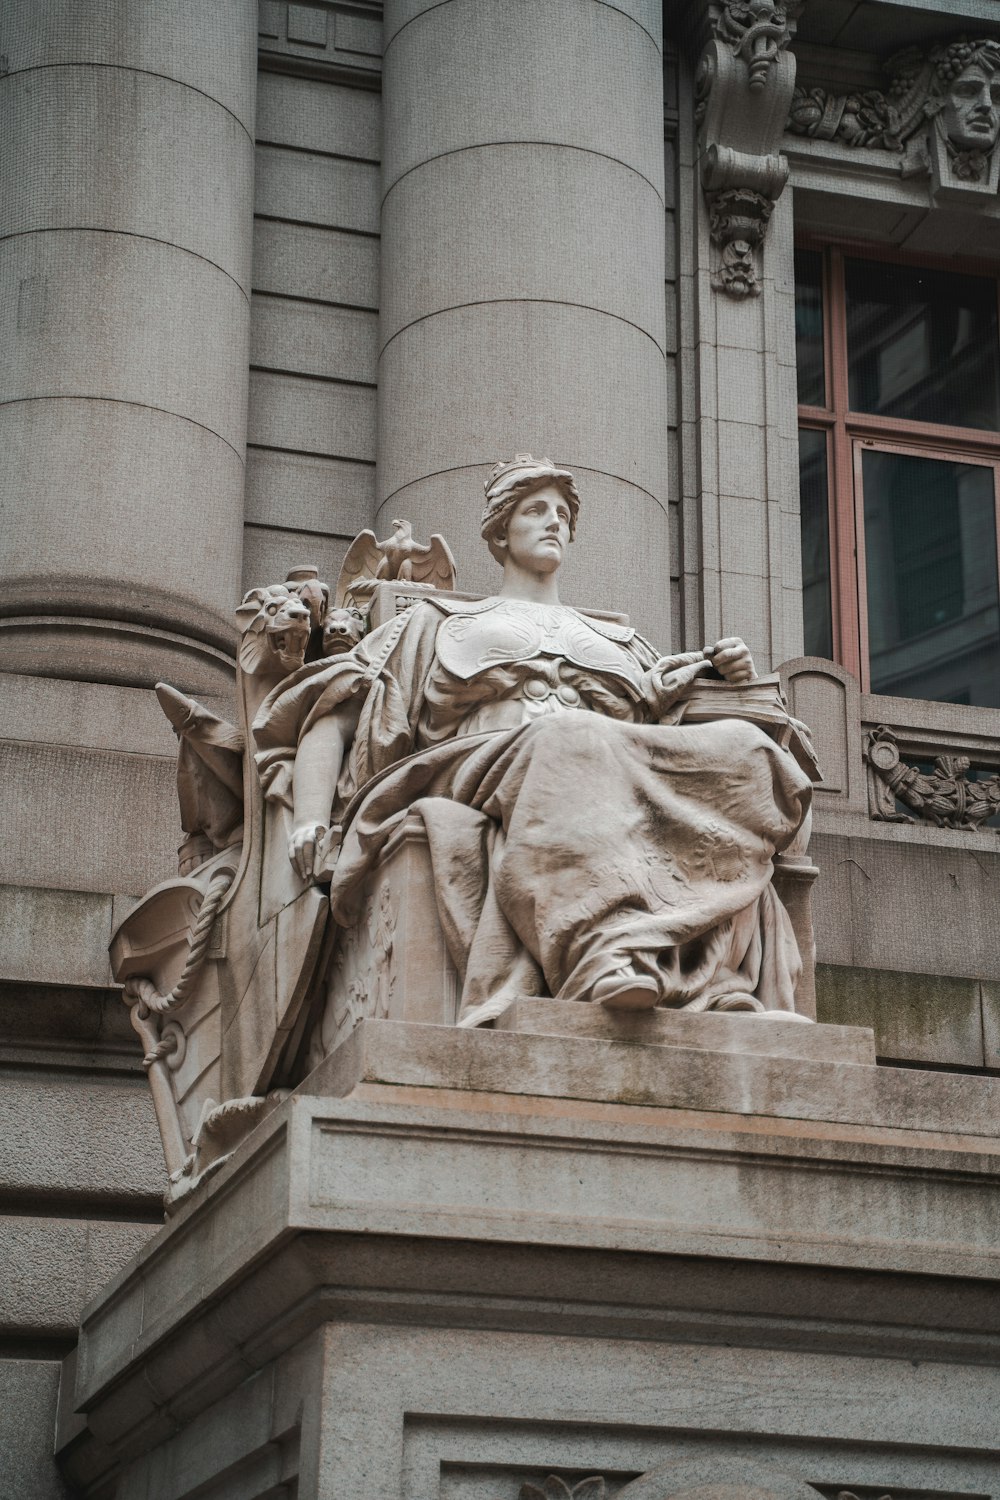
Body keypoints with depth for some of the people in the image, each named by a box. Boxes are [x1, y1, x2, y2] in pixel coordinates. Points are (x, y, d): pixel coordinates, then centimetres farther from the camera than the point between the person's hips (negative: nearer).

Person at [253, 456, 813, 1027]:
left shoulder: (618, 641, 40)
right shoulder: (440, 621, 31)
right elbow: (332, 708, 19)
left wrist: (725, 673, 9)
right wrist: (311, 821, -1)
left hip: (625, 780, 3)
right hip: (483, 775, -3)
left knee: (744, 745, -29)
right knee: (567, 738, -40)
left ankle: (714, 970, -51)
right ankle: (610, 947, -64)